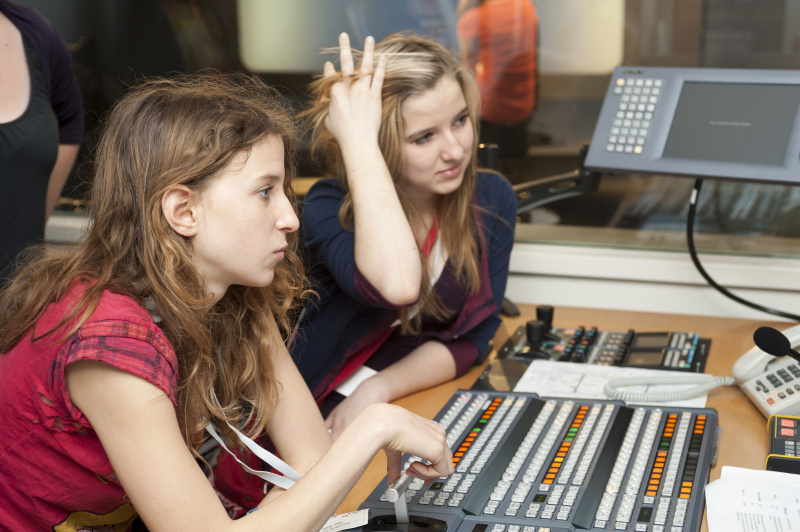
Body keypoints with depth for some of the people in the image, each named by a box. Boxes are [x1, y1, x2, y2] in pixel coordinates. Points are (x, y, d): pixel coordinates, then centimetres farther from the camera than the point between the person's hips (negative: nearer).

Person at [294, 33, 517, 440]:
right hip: (324, 413, -4)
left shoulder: (491, 198, -3)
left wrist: (376, 390, -18)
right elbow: (397, 286, -37)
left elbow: (473, 334, -3)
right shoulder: (329, 207, -16)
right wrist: (358, 140, -31)